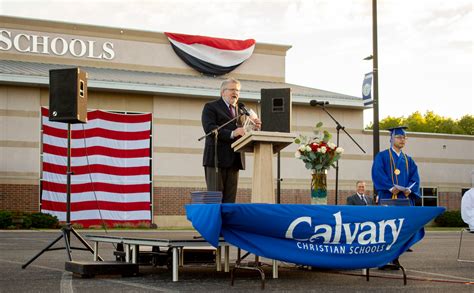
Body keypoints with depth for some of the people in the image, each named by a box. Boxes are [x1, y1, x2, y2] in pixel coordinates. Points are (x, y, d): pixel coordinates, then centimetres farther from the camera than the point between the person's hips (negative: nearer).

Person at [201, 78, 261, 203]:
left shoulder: (240, 110, 23)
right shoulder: (211, 107, 3)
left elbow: (244, 133, 16)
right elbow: (209, 128, -14)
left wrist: (253, 127, -6)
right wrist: (232, 133, -26)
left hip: (234, 160, 6)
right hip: (216, 159, -6)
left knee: (230, 199, 2)